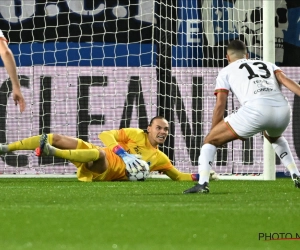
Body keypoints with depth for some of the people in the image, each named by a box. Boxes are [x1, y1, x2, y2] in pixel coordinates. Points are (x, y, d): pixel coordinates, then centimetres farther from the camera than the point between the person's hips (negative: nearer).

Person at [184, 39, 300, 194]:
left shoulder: (226, 71, 24)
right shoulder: (267, 64, 33)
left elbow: (220, 105, 15)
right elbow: (286, 81, 13)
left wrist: (212, 133, 23)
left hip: (256, 110, -4)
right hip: (283, 110, 5)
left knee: (210, 141, 11)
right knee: (274, 137, 42)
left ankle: (202, 183, -8)